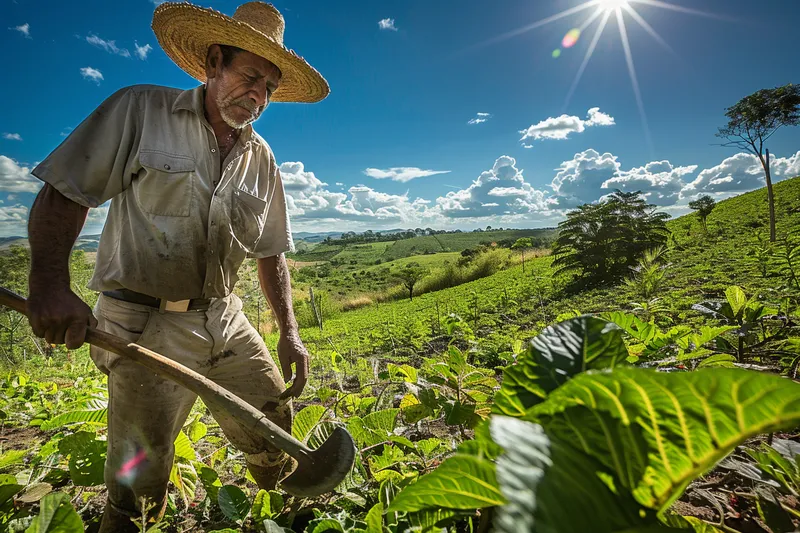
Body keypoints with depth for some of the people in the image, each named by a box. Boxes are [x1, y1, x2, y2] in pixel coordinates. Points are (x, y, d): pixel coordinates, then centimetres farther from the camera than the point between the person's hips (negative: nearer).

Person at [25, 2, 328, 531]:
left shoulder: (261, 159, 8)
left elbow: (270, 251, 10)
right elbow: (62, 193, -4)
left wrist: (289, 331, 5)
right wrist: (50, 280, -20)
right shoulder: (140, 110, -4)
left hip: (227, 321, 5)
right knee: (138, 486, 0)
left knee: (275, 429, 12)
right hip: (147, 326, -4)